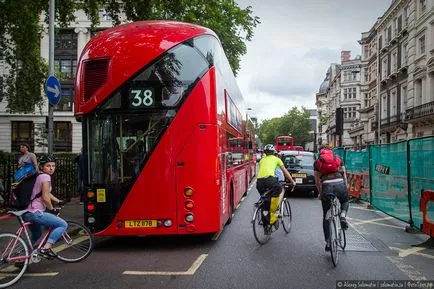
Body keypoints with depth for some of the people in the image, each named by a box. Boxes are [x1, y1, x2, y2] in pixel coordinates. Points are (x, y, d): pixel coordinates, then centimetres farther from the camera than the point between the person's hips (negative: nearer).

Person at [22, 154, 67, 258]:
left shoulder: (38, 176, 18)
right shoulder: (45, 177, -12)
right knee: (63, 225, -7)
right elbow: (45, 198, -17)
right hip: (35, 213, -10)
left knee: (36, 235, 32)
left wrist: (59, 201, 26)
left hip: (27, 213, 10)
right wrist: (52, 210, -3)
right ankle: (46, 248, -12)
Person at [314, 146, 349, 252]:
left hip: (326, 186, -1)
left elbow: (317, 181, 20)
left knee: (326, 216, 15)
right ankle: (342, 216, 3)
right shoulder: (338, 159, 23)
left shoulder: (317, 162, 20)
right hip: (340, 184, 1)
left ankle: (328, 242, 14)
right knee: (345, 202, 34)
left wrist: (320, 193, 33)